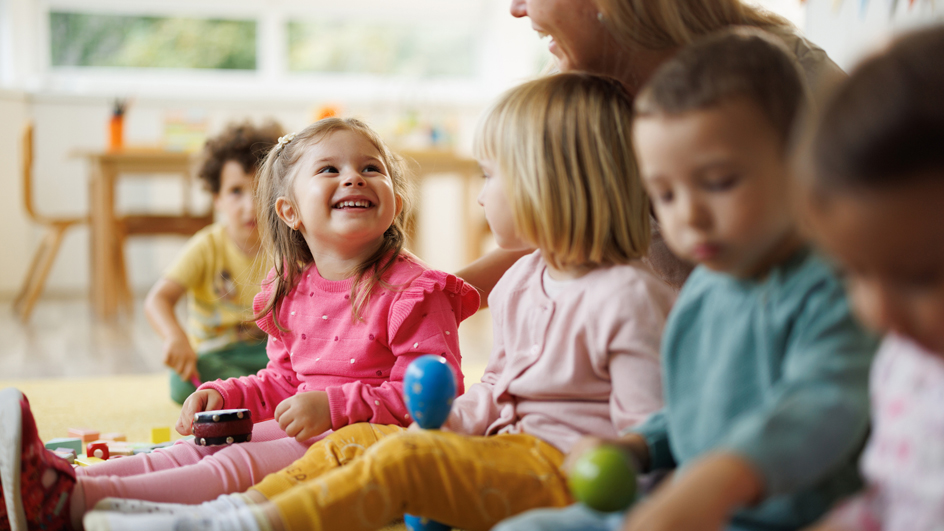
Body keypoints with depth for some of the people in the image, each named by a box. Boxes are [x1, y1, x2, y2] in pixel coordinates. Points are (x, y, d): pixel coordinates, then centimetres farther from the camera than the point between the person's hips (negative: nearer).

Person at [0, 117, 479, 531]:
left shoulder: (414, 292, -10)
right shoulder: (293, 292, 13)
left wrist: (333, 405, -24)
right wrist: (222, 395, 5)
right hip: (300, 431, 8)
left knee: (240, 466, -25)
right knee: (198, 447, -11)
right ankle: (59, 479, -26)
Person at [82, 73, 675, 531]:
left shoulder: (630, 298, -14)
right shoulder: (521, 282, 16)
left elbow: (648, 436, -16)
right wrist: (448, 420, 6)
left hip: (561, 467, -9)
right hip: (505, 441, 9)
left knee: (403, 459, -27)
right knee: (350, 442, 1)